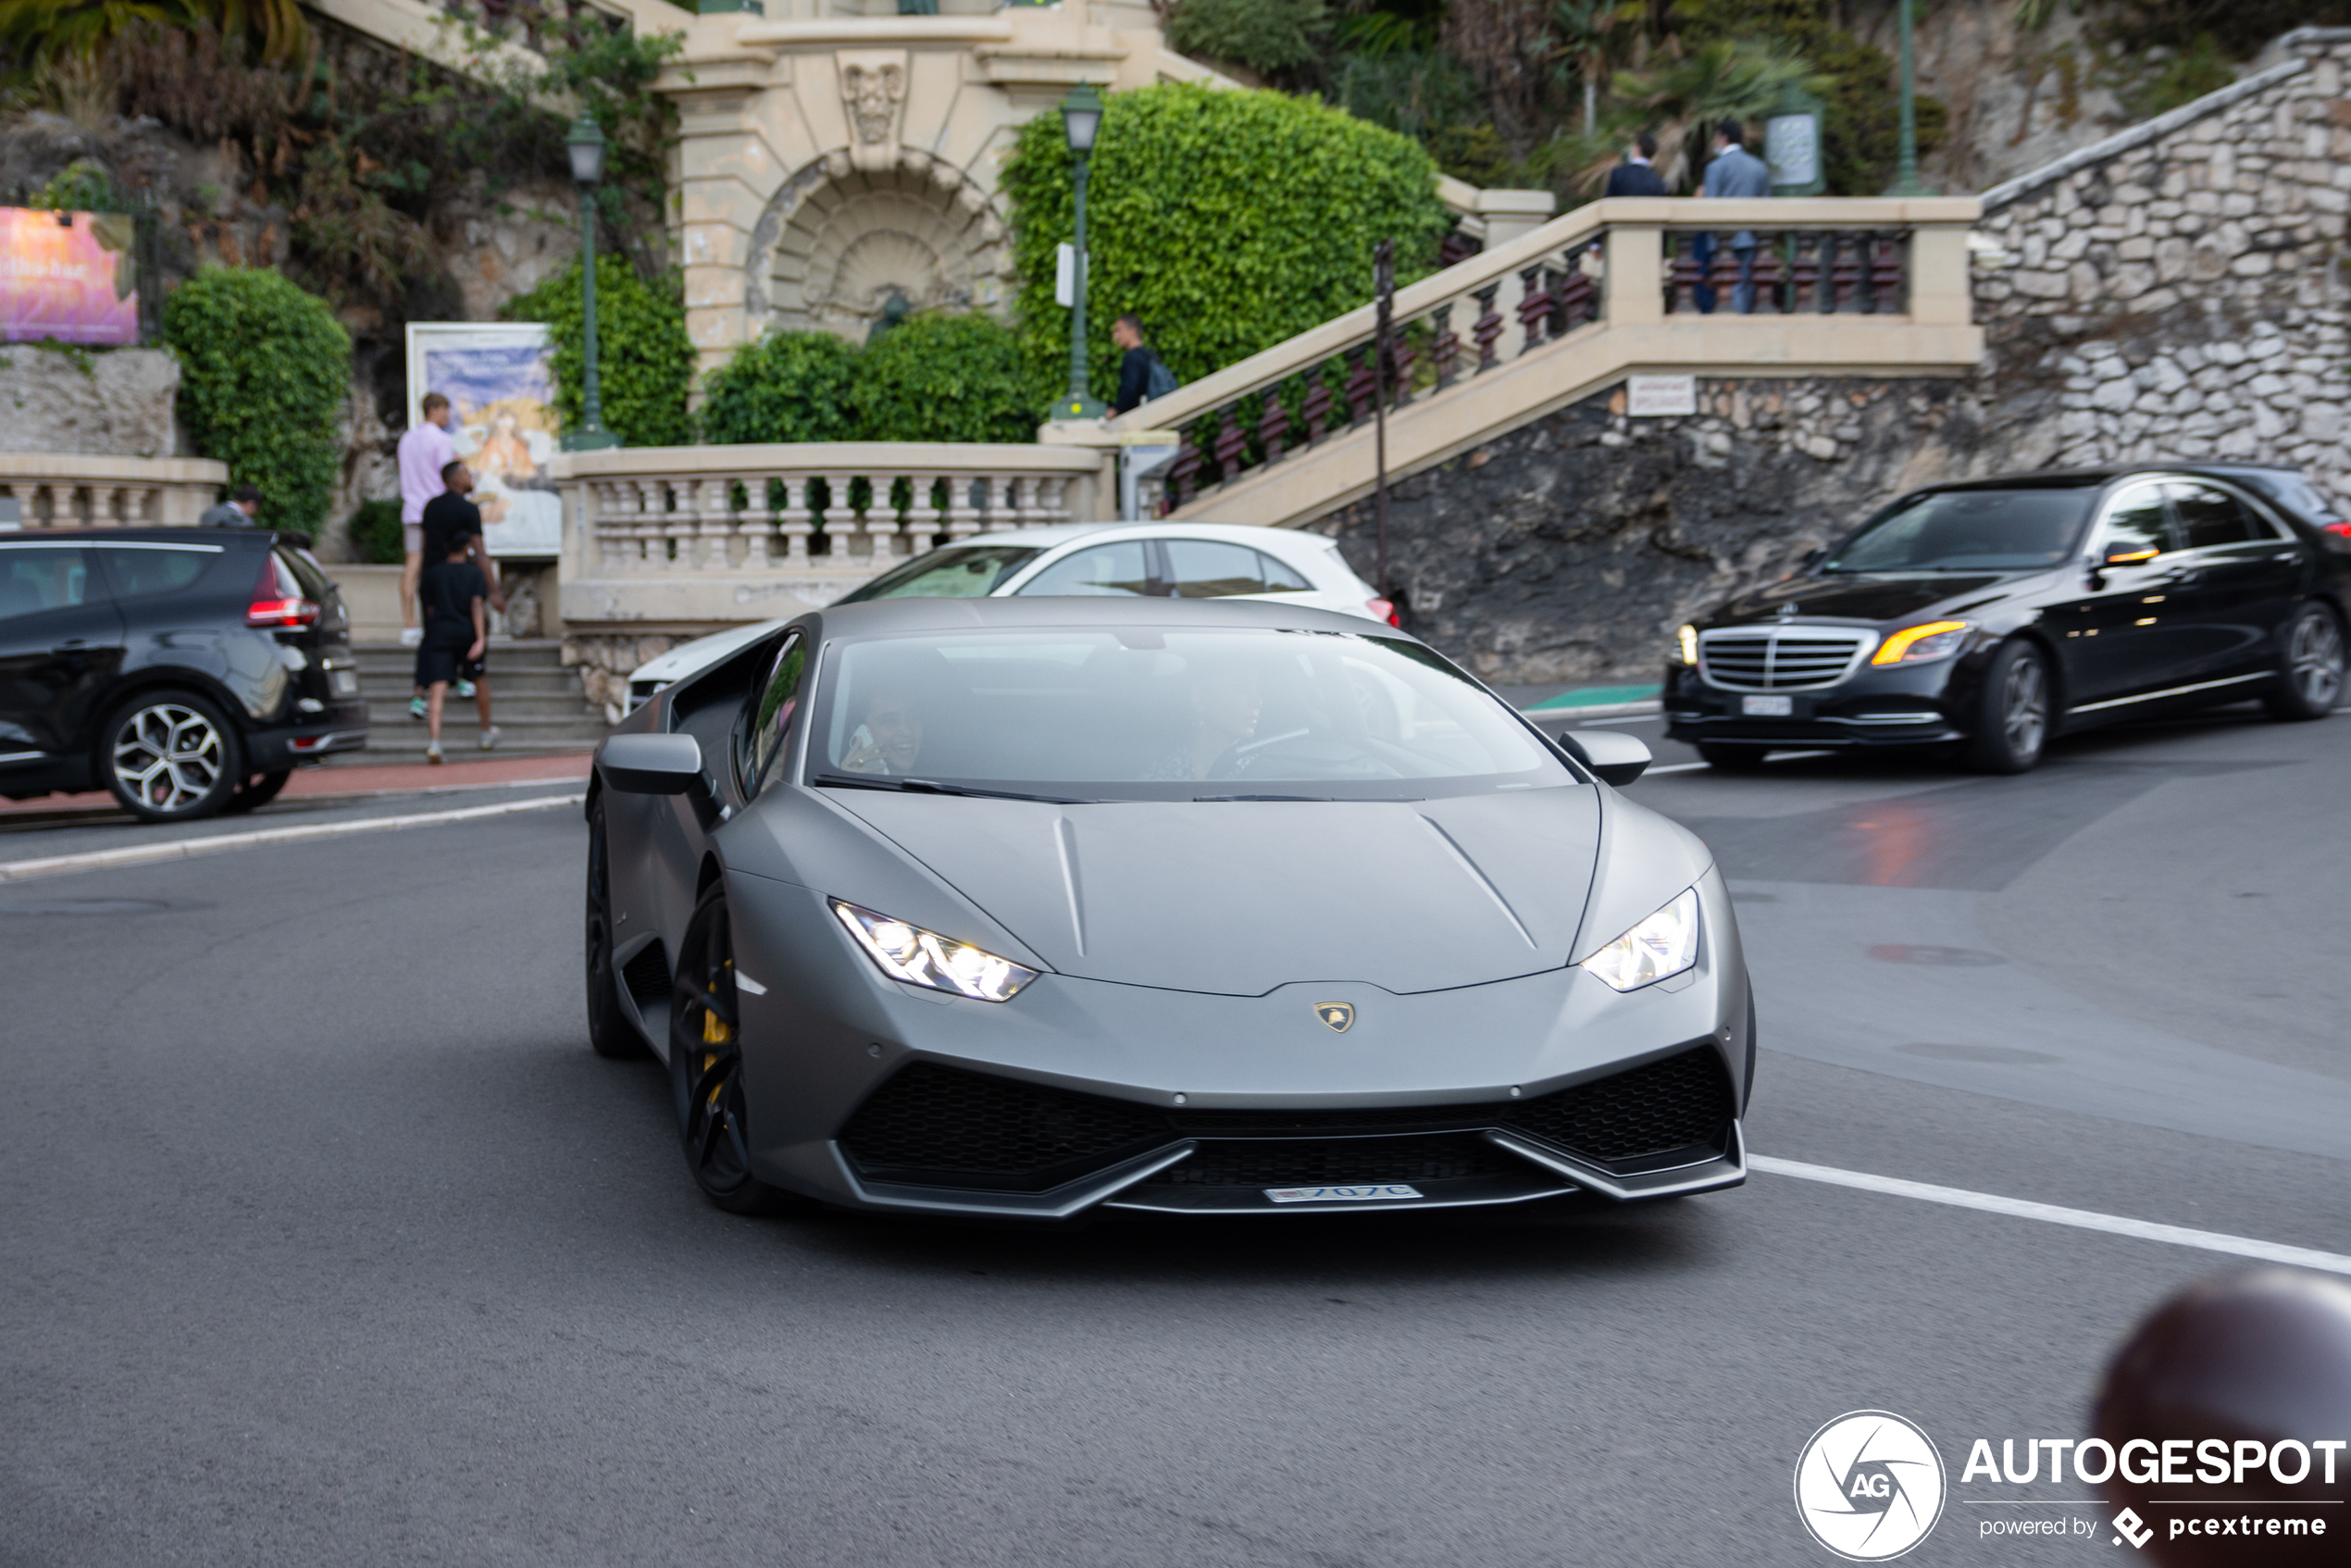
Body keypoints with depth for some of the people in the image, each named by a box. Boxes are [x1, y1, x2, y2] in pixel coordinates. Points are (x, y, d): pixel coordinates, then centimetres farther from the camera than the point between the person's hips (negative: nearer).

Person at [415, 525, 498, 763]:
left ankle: (435, 740, -28)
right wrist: (480, 639, -15)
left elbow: (428, 608, 13)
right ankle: (487, 732, 38)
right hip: (467, 632, 0)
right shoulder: (474, 573, 1)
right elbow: (477, 605, -9)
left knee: (437, 687, -10)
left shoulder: (431, 573, 7)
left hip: (438, 631, 0)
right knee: (479, 678, 23)